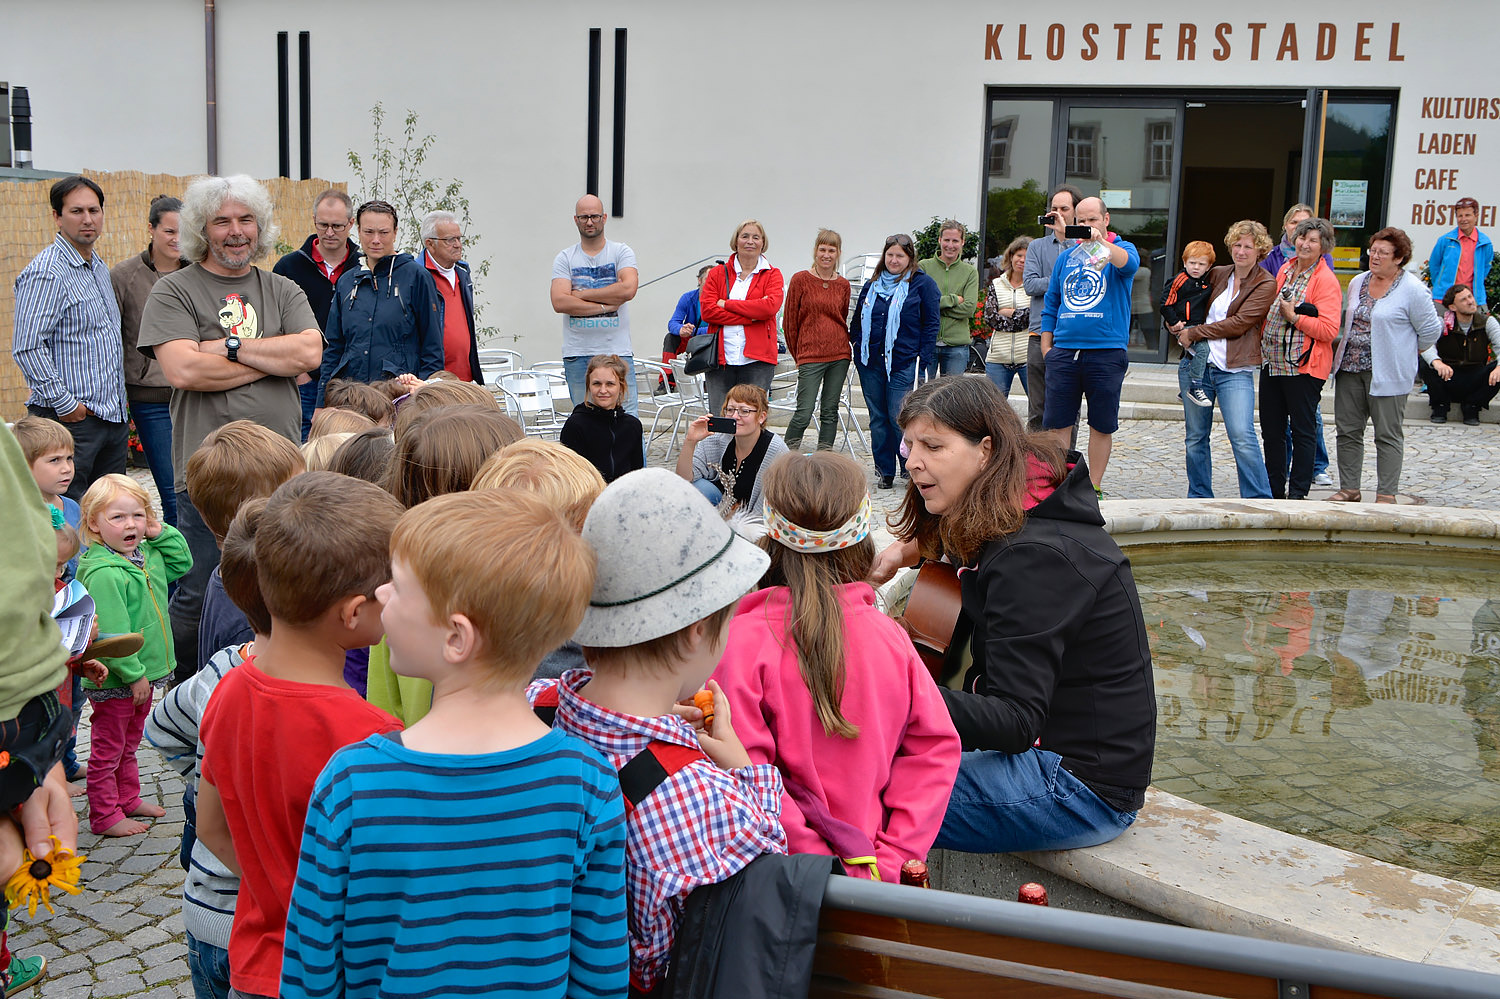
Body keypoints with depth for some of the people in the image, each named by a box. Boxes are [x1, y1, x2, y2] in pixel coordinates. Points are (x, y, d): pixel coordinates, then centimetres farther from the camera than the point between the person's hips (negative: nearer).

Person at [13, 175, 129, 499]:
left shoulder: (100, 268, 16)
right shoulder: (45, 272, -11)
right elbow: (27, 347, -18)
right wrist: (63, 403, -18)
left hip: (114, 419, 9)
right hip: (70, 420, -8)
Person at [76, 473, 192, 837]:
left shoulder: (148, 556, 2)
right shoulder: (103, 573, -24)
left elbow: (182, 563, 21)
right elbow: (111, 633, -26)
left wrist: (162, 533, 5)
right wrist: (133, 674, -22)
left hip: (144, 674, 8)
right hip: (113, 681, -8)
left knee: (129, 744, 24)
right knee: (107, 750, 7)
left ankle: (128, 799, 39)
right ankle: (105, 815, 19)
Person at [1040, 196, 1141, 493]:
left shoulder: (1122, 249, 5)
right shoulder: (1066, 257, 16)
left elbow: (1128, 263, -20)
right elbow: (1050, 303, 20)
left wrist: (1100, 240, -37)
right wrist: (1046, 343, 12)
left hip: (1106, 351, -3)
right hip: (1064, 351, 3)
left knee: (1102, 425, 3)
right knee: (1056, 422, 1)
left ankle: (1094, 486, 12)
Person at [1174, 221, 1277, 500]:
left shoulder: (1265, 285, -2)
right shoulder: (1217, 274, 12)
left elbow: (1239, 324, -12)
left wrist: (1193, 333, -9)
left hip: (1235, 370, -5)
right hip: (1196, 364, 5)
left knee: (1242, 436, -14)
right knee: (1195, 437, 8)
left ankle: (1259, 500, -6)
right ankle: (1199, 497, 20)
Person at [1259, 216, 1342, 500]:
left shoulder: (1326, 280, -9)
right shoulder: (1285, 269, 13)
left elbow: (1329, 330, -17)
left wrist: (1294, 317, -17)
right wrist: (1263, 342, 14)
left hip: (1303, 366, -7)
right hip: (1272, 362, 8)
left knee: (1302, 431, 1)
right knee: (1271, 430, 12)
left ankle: (1297, 492, 8)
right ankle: (1274, 490, 22)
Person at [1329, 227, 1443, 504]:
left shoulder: (1413, 289, -8)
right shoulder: (1357, 283, 11)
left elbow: (1429, 331, -4)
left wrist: (1403, 355, 5)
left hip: (1387, 374, -6)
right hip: (1349, 367, 6)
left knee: (1388, 435, 0)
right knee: (1348, 431, 8)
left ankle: (1386, 495, 4)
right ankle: (1348, 490, 16)